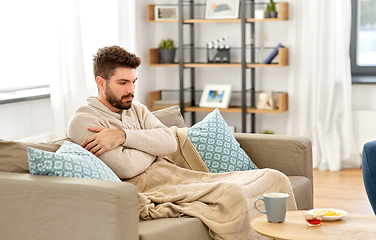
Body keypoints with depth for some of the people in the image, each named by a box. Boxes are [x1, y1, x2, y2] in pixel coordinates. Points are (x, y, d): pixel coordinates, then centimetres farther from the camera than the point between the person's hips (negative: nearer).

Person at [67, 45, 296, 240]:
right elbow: (127, 168, -15)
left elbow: (170, 143, 3)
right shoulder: (82, 121, -2)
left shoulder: (136, 109, 21)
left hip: (178, 174, 8)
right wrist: (154, 144, 4)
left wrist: (124, 135, -10)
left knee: (274, 178, -5)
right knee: (231, 193, -34)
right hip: (149, 188, -8)